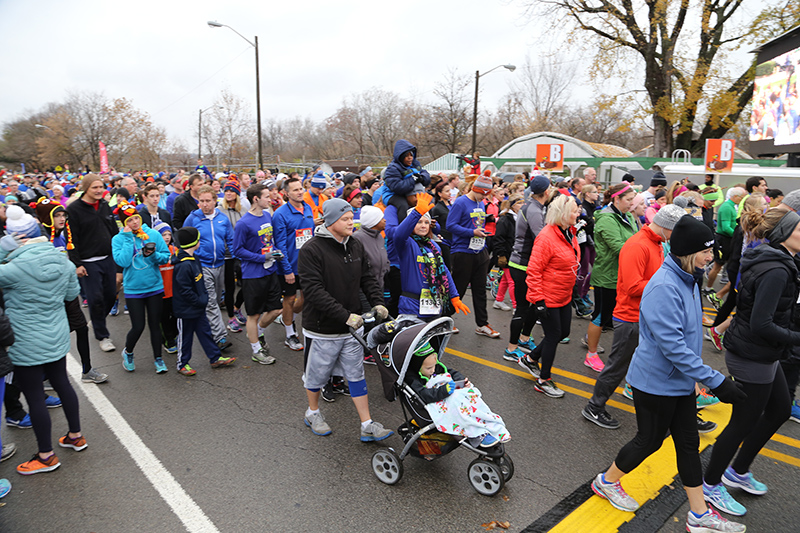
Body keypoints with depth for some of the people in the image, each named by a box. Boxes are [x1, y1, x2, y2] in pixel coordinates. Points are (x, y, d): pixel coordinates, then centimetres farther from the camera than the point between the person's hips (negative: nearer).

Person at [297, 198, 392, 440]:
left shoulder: (356, 246, 4)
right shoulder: (311, 250, -17)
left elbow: (367, 277, 11)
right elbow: (314, 291, -23)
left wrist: (377, 302, -6)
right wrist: (345, 315, -28)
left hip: (352, 326, 5)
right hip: (322, 329, -5)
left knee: (357, 374, 11)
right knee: (317, 374, 14)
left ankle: (367, 426, 19)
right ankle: (313, 413, 41)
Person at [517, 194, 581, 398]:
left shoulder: (569, 233, 6)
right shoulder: (546, 237, -22)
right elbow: (534, 271, -23)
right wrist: (539, 300, -23)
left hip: (564, 297, 9)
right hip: (548, 298, -9)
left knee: (563, 332, 17)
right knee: (554, 335, 2)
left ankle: (530, 359, 36)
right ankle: (543, 380, 20)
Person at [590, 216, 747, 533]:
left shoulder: (688, 280, 4)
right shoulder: (664, 287, -27)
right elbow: (672, 345, -30)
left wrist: (706, 376, 23)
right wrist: (716, 381, -27)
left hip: (680, 380, 9)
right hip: (656, 381, -8)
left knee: (688, 442, 15)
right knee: (649, 440, 9)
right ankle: (607, 481, 33)